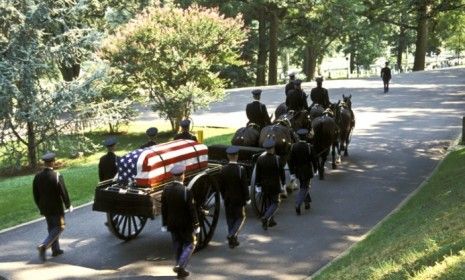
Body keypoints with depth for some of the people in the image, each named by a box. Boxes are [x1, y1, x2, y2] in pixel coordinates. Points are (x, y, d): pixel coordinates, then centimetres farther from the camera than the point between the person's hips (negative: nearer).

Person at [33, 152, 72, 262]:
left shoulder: (38, 176, -3)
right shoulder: (57, 176, -19)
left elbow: (35, 194, 4)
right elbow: (63, 192, -14)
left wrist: (40, 206, 18)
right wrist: (68, 205, 0)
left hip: (44, 207, 6)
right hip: (56, 207, -6)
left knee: (52, 227, 19)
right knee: (59, 228, 4)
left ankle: (55, 249, 27)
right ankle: (43, 246, -13)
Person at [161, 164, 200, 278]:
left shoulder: (166, 190, -5)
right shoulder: (186, 191, -21)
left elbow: (163, 208, 3)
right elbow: (192, 210, -16)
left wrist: (164, 223, 13)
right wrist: (195, 225, -6)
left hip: (172, 224, 5)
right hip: (185, 224, -5)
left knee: (177, 246, 17)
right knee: (190, 244, 12)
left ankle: (180, 269, 25)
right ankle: (180, 266, -3)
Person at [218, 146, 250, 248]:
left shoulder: (223, 169, -7)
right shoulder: (241, 170, -18)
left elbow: (220, 185, 0)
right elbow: (244, 186, -13)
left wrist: (224, 196, 14)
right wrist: (247, 198, -1)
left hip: (227, 199, 3)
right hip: (239, 199, -3)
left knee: (230, 219, 15)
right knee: (240, 217, 13)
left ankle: (232, 241, 20)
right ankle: (232, 235, -6)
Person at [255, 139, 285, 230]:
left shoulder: (260, 159, -5)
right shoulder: (277, 159, -16)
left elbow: (257, 173, 2)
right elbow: (281, 172, -8)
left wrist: (258, 183, 12)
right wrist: (283, 182, 7)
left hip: (264, 185, 4)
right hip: (275, 185, -4)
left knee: (270, 202, 19)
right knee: (275, 203, 5)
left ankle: (271, 221, 22)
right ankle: (266, 218, -15)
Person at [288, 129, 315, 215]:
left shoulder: (294, 146, -6)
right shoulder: (309, 147, -17)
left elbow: (290, 160, -6)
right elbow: (313, 159, -10)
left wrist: (292, 173, -1)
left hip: (298, 171, 4)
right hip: (307, 171, -4)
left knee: (304, 186, 23)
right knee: (304, 188, 3)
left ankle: (307, 202, 35)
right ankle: (298, 205, -13)